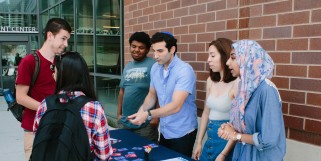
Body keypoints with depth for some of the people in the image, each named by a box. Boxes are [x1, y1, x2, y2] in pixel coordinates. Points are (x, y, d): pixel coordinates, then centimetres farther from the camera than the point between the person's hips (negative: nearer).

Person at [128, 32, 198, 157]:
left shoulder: (184, 71, -22)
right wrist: (142, 110, -10)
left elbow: (176, 106, -30)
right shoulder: (155, 68, 0)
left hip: (182, 133, -6)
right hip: (164, 131, 6)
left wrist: (148, 114, -41)